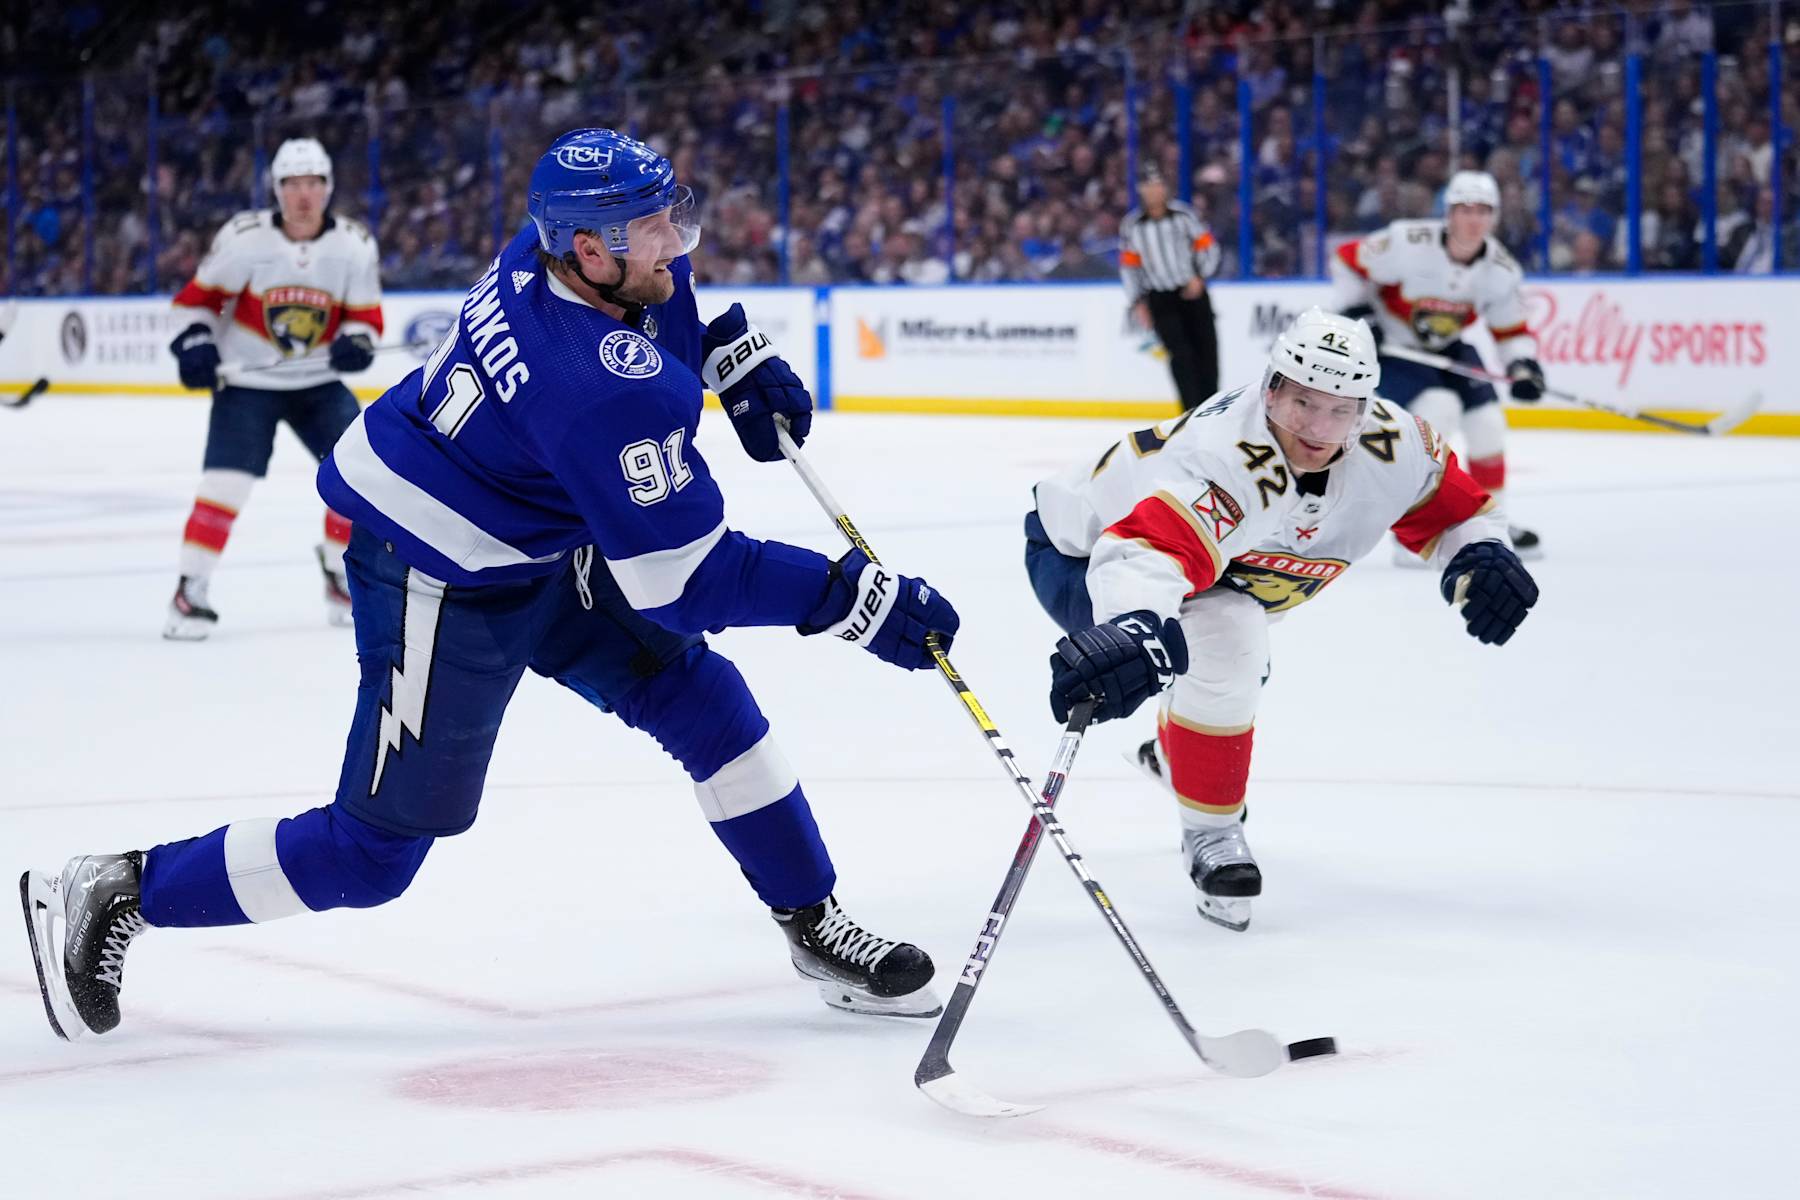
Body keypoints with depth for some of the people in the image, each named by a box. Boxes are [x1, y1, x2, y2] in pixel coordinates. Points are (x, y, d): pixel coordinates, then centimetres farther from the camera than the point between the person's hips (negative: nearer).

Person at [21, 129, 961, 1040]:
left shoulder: (559, 241, -11)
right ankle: (118, 892, 13)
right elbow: (681, 583, -29)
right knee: (374, 852, 0)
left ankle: (815, 927, 19)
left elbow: (671, 286, 17)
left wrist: (738, 356, 7)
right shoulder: (609, 388, -35)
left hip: (540, 541, 9)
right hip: (442, 586, -9)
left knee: (703, 700, 6)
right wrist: (856, 599, -26)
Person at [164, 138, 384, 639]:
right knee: (225, 482, -15)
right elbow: (201, 295, -3)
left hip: (317, 382, 3)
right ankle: (190, 591, -4)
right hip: (246, 380, -3)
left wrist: (357, 341, -20)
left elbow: (365, 315, 0)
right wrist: (194, 339, -17)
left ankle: (342, 578, 12)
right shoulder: (243, 238, -13)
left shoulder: (355, 245, -6)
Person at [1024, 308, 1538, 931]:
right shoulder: (1231, 463, -44)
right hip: (1082, 554, -8)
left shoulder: (1392, 444, -20)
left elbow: (1450, 505, 0)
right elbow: (1145, 552, -60)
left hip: (1220, 561, 8)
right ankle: (1210, 835, -13)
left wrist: (1481, 555, -21)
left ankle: (1172, 755, 68)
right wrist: (1137, 629, -80)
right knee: (1223, 643, -33)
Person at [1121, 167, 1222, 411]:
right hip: (1159, 298, -1)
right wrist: (1138, 303, 1)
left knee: (1206, 350, 4)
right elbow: (1129, 265, 5)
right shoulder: (1131, 225, 0)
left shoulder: (1184, 215, -3)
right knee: (1181, 354, -12)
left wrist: (1199, 276, -12)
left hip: (1193, 292, 1)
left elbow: (1207, 246, 2)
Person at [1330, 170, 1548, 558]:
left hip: (1447, 347, 6)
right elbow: (1347, 260, -16)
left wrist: (1523, 365, -20)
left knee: (1488, 423, -1)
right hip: (1391, 345, -6)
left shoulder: (1500, 270, -12)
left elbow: (1512, 329, -1)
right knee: (1439, 409, -27)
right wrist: (1358, 315, -23)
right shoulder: (1409, 244, -28)